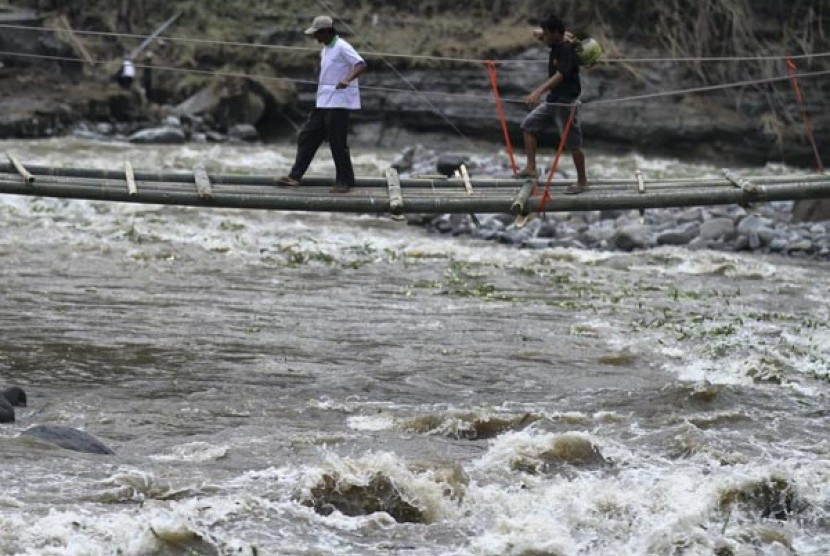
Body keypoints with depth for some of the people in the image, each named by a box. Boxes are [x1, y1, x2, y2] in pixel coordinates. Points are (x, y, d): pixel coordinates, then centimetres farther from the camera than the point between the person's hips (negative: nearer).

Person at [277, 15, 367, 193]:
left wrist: (347, 79, -40)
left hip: (339, 102, -10)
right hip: (324, 102, 10)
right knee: (307, 136, 6)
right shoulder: (325, 50, 16)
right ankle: (295, 176, 7)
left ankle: (345, 180, 5)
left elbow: (361, 65, -24)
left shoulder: (342, 47, -13)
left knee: (337, 142, -6)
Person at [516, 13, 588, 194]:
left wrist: (539, 92, -46)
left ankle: (582, 181, 11)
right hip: (553, 99, 10)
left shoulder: (567, 50, -23)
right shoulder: (556, 44, 4)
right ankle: (531, 168, 10)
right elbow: (538, 34, 22)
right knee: (529, 125, 8)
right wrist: (540, 33, -3)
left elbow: (559, 76, -35)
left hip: (566, 102, -10)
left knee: (573, 143, -1)